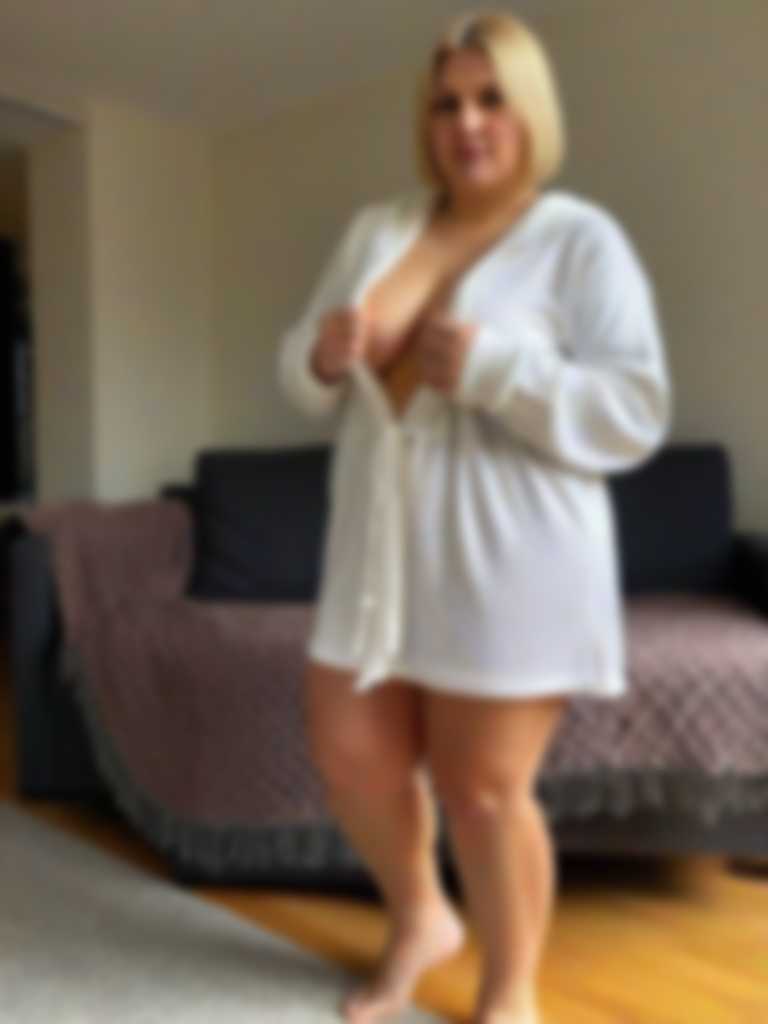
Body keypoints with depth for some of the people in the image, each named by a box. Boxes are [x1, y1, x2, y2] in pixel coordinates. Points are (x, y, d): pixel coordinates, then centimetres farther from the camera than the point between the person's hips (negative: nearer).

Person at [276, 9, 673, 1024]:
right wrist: (323, 357, -9)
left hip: (508, 568, -5)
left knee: (484, 789, 3)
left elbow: (636, 414, -12)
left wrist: (490, 367, -23)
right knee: (350, 754, 11)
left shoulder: (582, 238, -5)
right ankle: (420, 919, 40)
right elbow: (303, 377, 15)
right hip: (382, 552, 6)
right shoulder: (376, 227, 12)